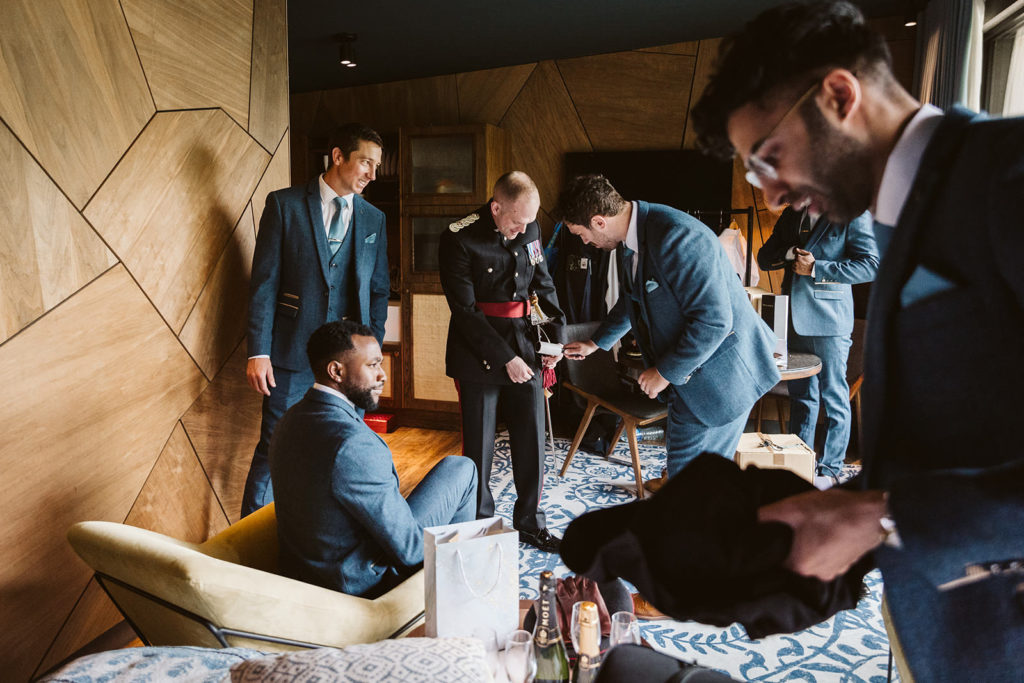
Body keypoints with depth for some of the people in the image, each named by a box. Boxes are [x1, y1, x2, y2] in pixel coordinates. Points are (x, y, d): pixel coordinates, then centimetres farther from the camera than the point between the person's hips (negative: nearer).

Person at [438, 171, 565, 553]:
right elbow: (465, 311, -15)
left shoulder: (530, 230, 4)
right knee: (479, 446, 5)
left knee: (532, 439, 10)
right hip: (478, 357, -5)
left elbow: (543, 284, 14)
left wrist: (556, 334, 2)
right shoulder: (459, 239, -13)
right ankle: (480, 525, 25)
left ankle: (530, 523, 27)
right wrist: (505, 358, -17)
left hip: (524, 349, 5)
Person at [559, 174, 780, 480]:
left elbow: (714, 320, -29)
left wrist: (665, 372, -19)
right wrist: (595, 344, 32)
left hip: (719, 373, -9)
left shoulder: (676, 237, -26)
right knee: (680, 468, 17)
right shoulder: (632, 239, 6)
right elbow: (631, 301, 25)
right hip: (687, 374, 9)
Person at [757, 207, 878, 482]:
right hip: (794, 318, 6)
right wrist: (789, 253, -7)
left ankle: (830, 469, 15)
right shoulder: (791, 214, 14)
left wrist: (815, 268, -16)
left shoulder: (852, 214, -4)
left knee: (834, 399, 3)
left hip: (829, 320, -6)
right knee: (800, 395, 15)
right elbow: (764, 258, 14)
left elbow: (871, 265, -11)